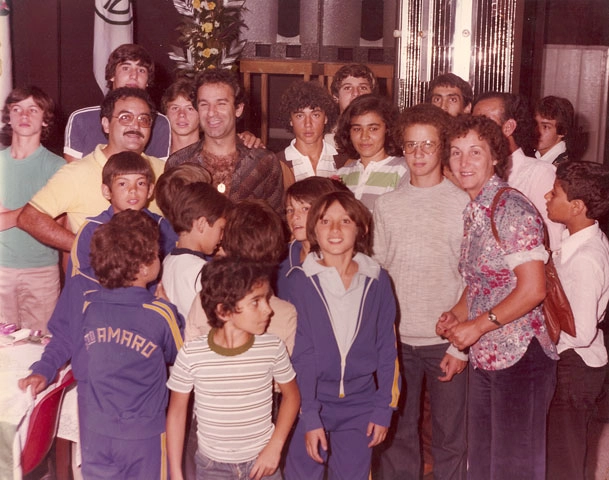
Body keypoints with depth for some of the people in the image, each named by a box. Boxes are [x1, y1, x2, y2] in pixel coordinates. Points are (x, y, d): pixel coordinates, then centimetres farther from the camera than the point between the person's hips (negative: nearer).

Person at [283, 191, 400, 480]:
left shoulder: (377, 281, -1)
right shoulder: (299, 282, -8)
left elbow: (387, 349, 4)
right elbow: (296, 354, -8)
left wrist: (384, 408, 1)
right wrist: (309, 416, -11)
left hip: (359, 408, 2)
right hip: (310, 402, -2)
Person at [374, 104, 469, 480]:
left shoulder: (464, 203, -2)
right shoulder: (387, 205, 8)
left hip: (446, 340, -3)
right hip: (396, 339, 3)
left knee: (450, 438, 6)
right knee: (398, 435, 11)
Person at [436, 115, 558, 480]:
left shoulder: (512, 208, -14)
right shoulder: (474, 211, 11)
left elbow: (533, 289, -19)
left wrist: (477, 326, -15)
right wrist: (457, 313, 2)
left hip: (519, 357, -8)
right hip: (484, 358, 8)